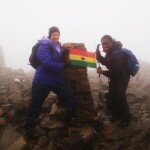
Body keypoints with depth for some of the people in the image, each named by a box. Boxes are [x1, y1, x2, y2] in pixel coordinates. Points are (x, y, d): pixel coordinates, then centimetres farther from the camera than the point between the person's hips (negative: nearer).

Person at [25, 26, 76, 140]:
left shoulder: (58, 47, 11)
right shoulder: (44, 47, -15)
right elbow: (48, 63, -28)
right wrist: (63, 66, -19)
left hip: (57, 80, 7)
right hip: (42, 81, -7)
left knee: (71, 97, 5)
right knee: (35, 105, 3)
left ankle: (71, 120, 27)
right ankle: (29, 128, 24)